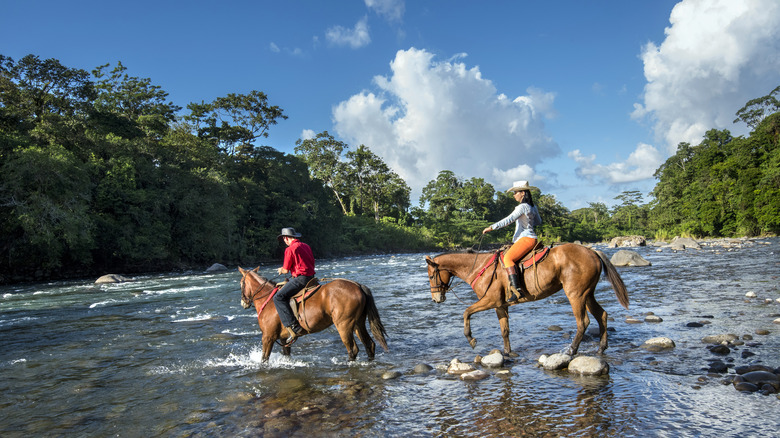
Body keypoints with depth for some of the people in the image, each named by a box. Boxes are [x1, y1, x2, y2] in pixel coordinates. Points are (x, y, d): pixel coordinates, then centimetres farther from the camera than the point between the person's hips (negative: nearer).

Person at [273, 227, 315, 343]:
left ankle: (294, 327, -25)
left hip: (300, 279, -10)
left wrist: (281, 271, 15)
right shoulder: (306, 246, 16)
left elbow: (286, 270, -10)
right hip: (311, 276, 10)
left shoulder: (290, 249, -10)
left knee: (278, 297, -14)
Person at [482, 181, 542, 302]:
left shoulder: (522, 207, -11)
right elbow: (538, 221, 33)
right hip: (530, 238, 11)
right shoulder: (533, 207, 18)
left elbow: (508, 220, -21)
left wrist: (492, 227, -22)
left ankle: (516, 289, -36)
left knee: (508, 258, -24)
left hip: (526, 238, -11)